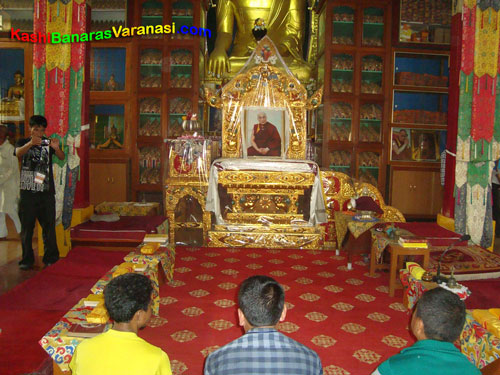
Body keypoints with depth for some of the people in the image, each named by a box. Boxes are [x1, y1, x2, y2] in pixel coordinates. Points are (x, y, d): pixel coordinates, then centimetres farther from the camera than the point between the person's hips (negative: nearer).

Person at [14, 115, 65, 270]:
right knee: (26, 227, 4)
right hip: (27, 191, 0)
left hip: (46, 191, 0)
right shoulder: (23, 142, 6)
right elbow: (18, 153, -15)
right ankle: (27, 259, 14)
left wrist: (56, 148, -34)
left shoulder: (48, 143, 6)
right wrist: (30, 143, -37)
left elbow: (62, 157, -10)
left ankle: (51, 258, 11)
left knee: (49, 226, 2)